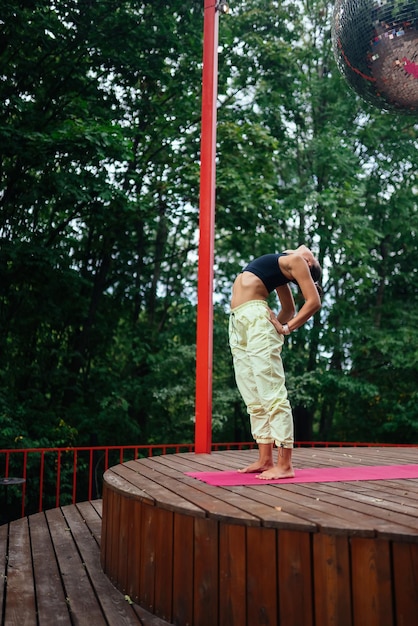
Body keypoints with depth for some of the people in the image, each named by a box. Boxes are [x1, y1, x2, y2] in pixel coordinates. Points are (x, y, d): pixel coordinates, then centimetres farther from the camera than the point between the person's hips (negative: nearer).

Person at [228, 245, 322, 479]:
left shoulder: (295, 260, 2)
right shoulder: (282, 264, 25)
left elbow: (314, 301, -10)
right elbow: (289, 308, 29)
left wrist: (285, 329, -7)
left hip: (256, 318, -9)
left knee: (272, 395, -11)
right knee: (254, 399, 6)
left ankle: (285, 465, -10)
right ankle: (265, 460, 9)